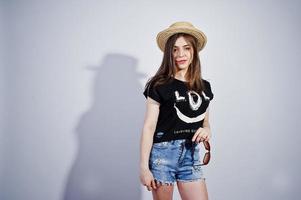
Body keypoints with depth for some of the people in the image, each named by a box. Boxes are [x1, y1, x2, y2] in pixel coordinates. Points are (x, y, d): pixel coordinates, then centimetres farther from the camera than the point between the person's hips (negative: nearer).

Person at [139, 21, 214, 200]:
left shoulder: (204, 87, 8)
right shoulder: (159, 85, -6)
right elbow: (149, 127, -8)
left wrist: (206, 131, -6)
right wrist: (144, 167, -10)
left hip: (192, 154, 4)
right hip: (163, 153, -4)